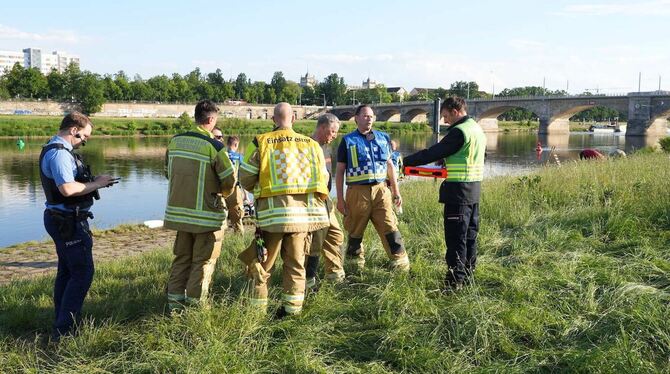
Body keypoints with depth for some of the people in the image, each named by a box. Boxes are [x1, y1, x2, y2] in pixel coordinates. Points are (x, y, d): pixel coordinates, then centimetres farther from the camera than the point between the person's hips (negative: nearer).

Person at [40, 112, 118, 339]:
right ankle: (64, 329, -4)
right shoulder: (60, 153, -19)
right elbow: (67, 188, -31)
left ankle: (62, 324, 27)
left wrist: (96, 182, 7)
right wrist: (95, 184, -17)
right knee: (82, 273, -7)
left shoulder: (56, 150, 14)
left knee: (67, 272, 17)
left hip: (62, 220, 11)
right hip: (68, 222, -11)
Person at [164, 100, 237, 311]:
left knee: (181, 258, 18)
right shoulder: (214, 147, -16)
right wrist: (223, 193, 11)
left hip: (179, 211, 6)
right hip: (207, 215, -5)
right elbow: (230, 179, -11)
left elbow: (168, 172, 13)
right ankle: (194, 305, 12)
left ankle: (175, 301, 22)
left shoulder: (175, 142, 1)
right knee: (203, 261, 8)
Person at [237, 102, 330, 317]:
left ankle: (257, 309, 15)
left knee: (263, 263, 9)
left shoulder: (260, 143, -3)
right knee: (295, 263, 14)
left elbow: (245, 178, -2)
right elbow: (323, 178, 10)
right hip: (303, 210, 3)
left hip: (272, 210, -2)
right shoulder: (311, 144, 6)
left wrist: (257, 190, 19)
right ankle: (292, 308, 16)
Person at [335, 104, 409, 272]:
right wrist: (340, 198, -3)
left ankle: (400, 261, 4)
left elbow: (389, 165, 19)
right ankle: (356, 264, 24)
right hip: (357, 191, -2)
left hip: (380, 189, 2)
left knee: (389, 226, -4)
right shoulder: (348, 141, 3)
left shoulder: (383, 138, 12)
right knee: (355, 231, 8)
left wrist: (396, 192, 16)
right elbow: (340, 171, 3)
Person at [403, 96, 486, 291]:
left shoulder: (459, 132, -16)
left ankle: (455, 280, 0)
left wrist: (405, 161, -10)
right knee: (470, 235, 16)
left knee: (455, 238, -4)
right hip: (474, 190, 9)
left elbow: (433, 153, -16)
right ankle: (467, 273, 26)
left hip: (458, 191, -9)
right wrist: (449, 164, 22)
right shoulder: (478, 130, 13)